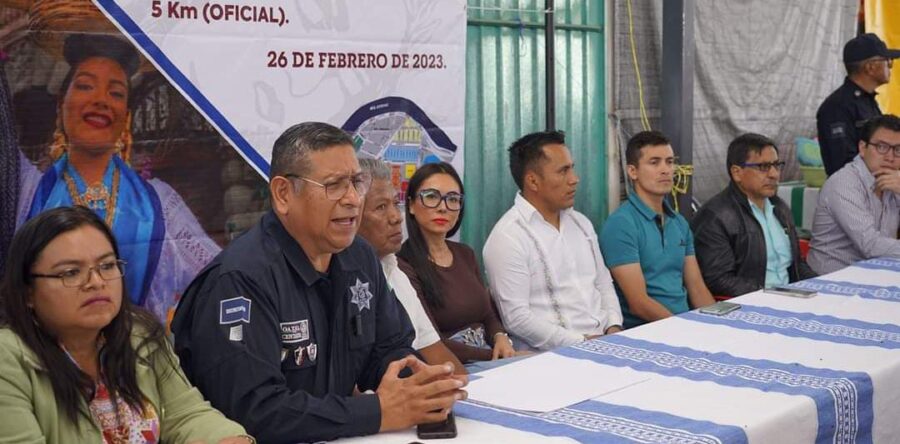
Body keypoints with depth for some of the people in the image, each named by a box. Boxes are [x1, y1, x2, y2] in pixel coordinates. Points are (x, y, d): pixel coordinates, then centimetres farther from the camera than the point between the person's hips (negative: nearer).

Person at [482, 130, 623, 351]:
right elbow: (517, 317, -15)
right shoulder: (508, 238, -10)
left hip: (603, 343, 7)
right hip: (555, 357, -7)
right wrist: (580, 343, -17)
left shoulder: (581, 223, 15)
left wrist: (614, 327, 2)